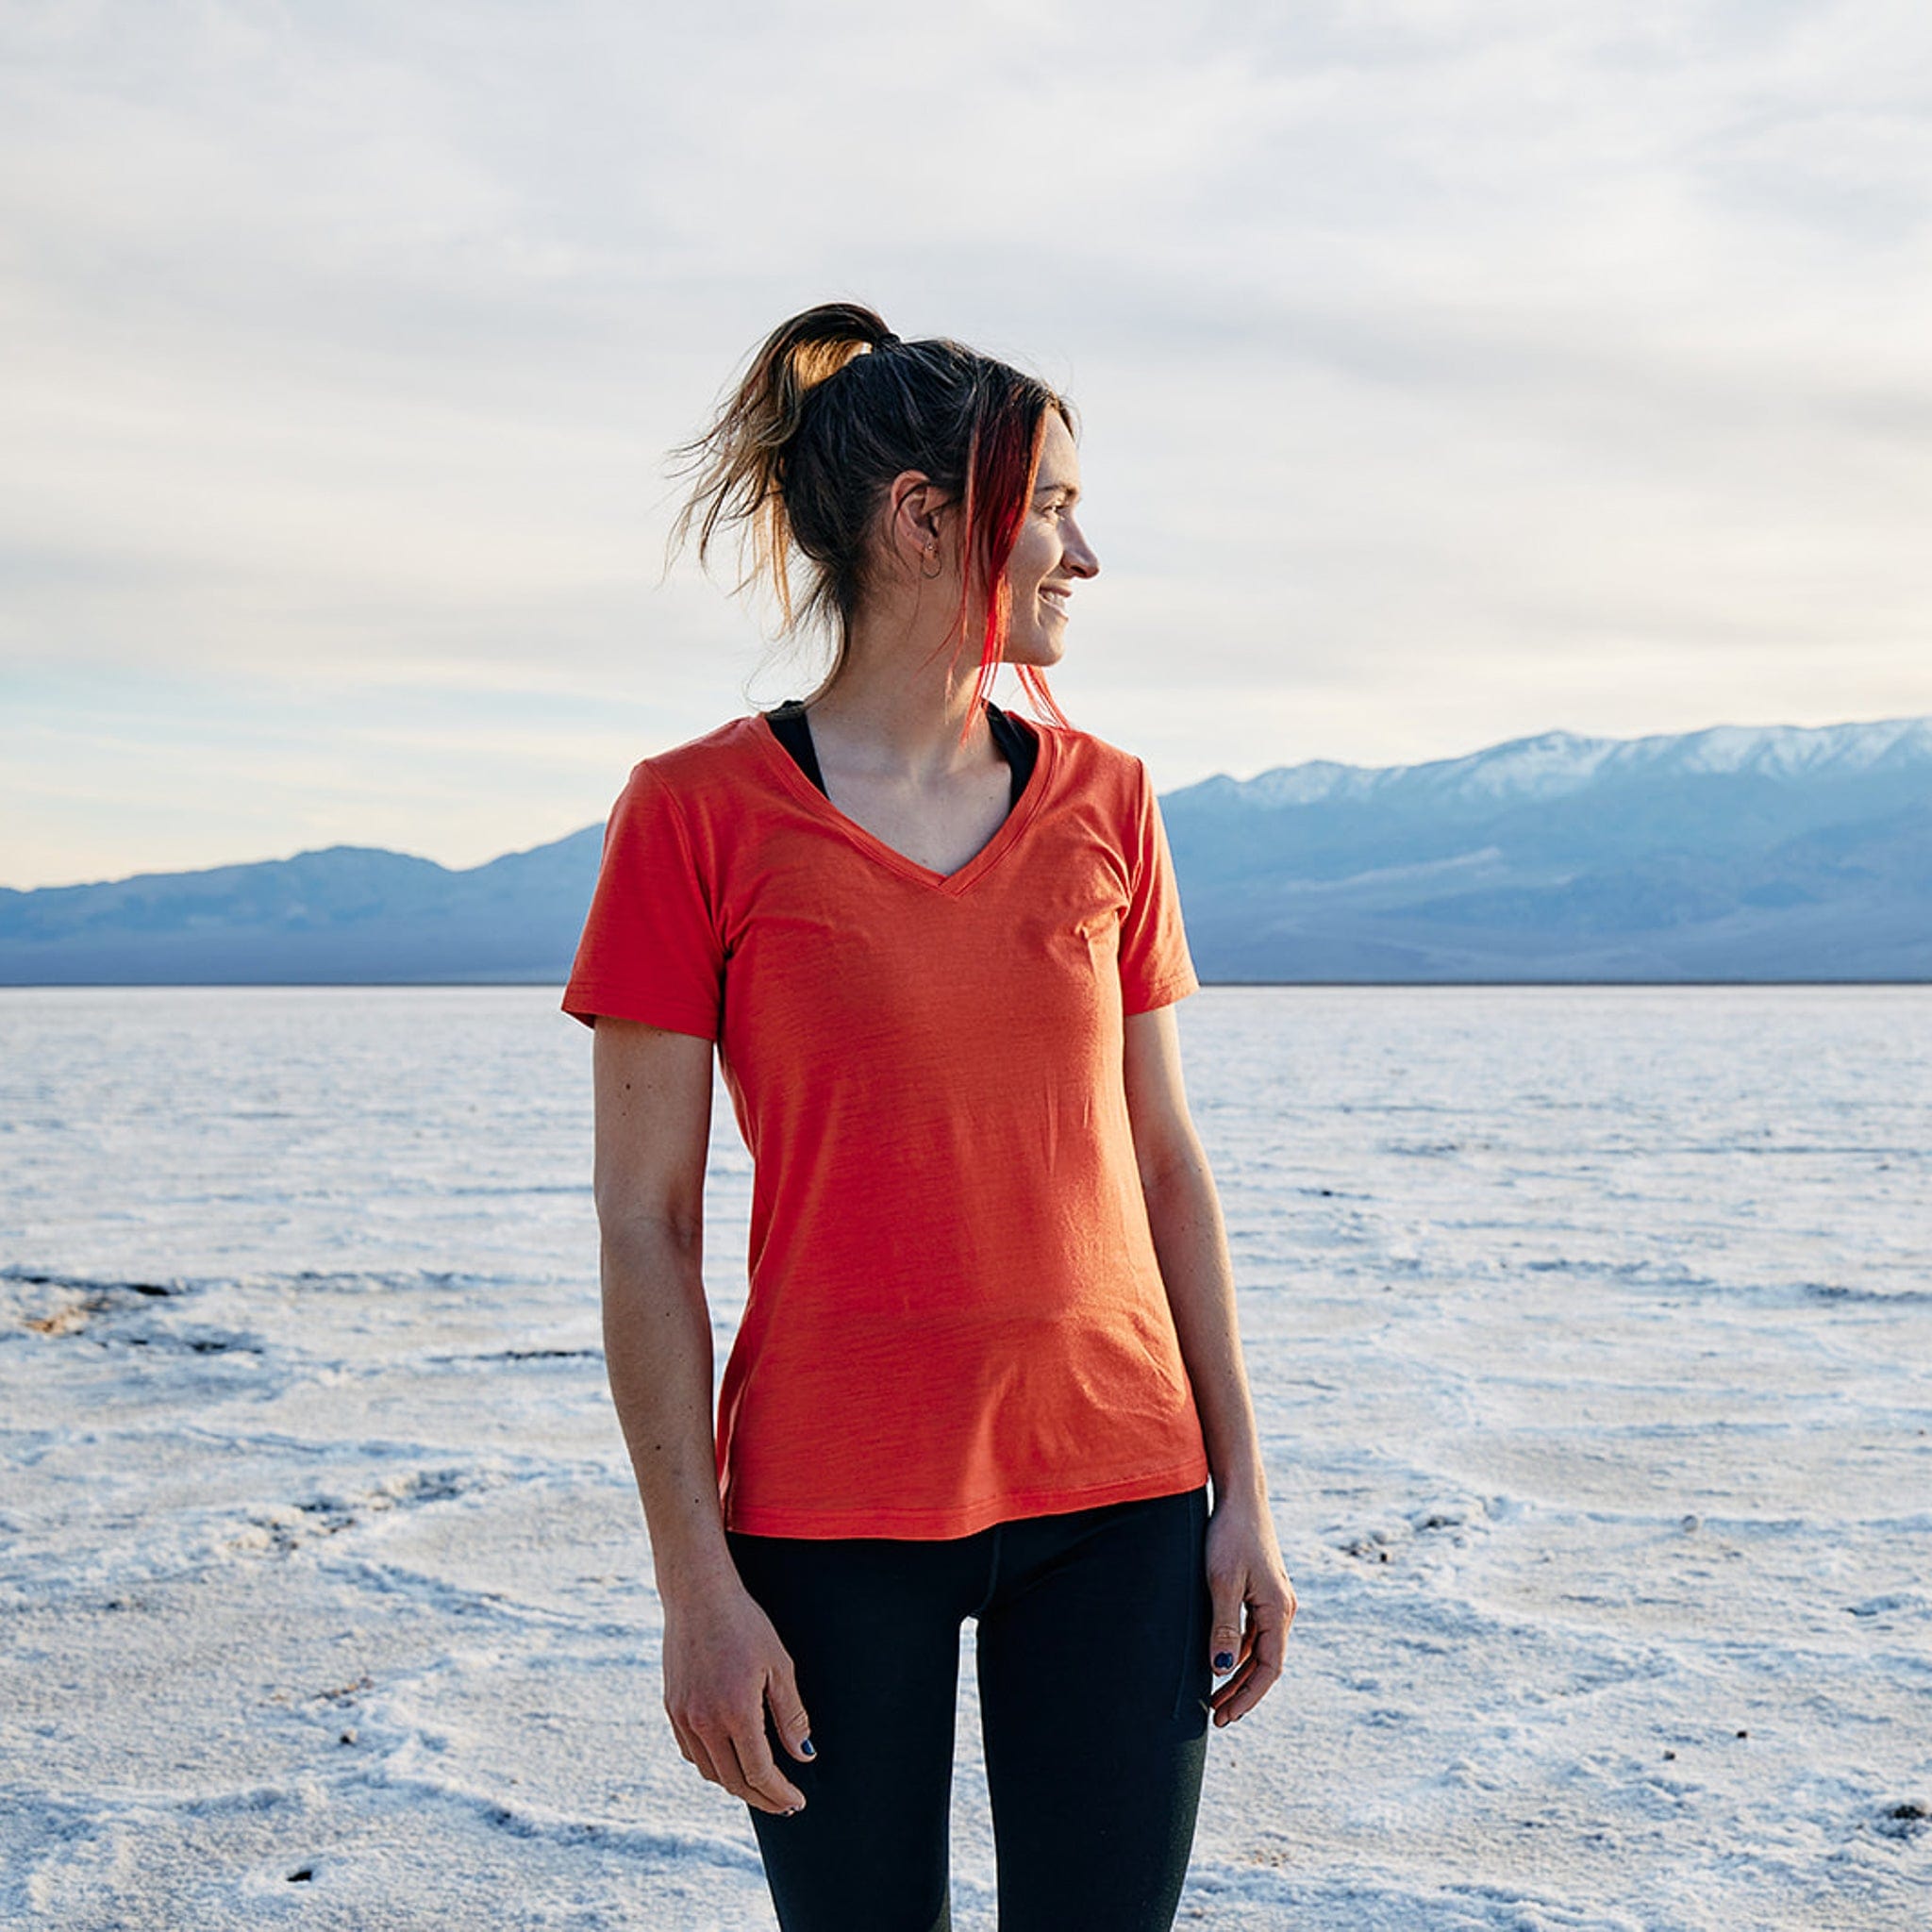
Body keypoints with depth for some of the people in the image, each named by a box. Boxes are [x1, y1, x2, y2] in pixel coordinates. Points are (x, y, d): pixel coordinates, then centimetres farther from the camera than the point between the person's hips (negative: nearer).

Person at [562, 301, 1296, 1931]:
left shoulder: (1106, 801, 5)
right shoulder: (697, 815, -6)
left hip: (1115, 1497, 3)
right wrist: (696, 1581, -8)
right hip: (832, 1519, -3)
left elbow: (1164, 1156, 8)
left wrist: (1241, 1490, 6)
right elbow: (646, 1226, -6)